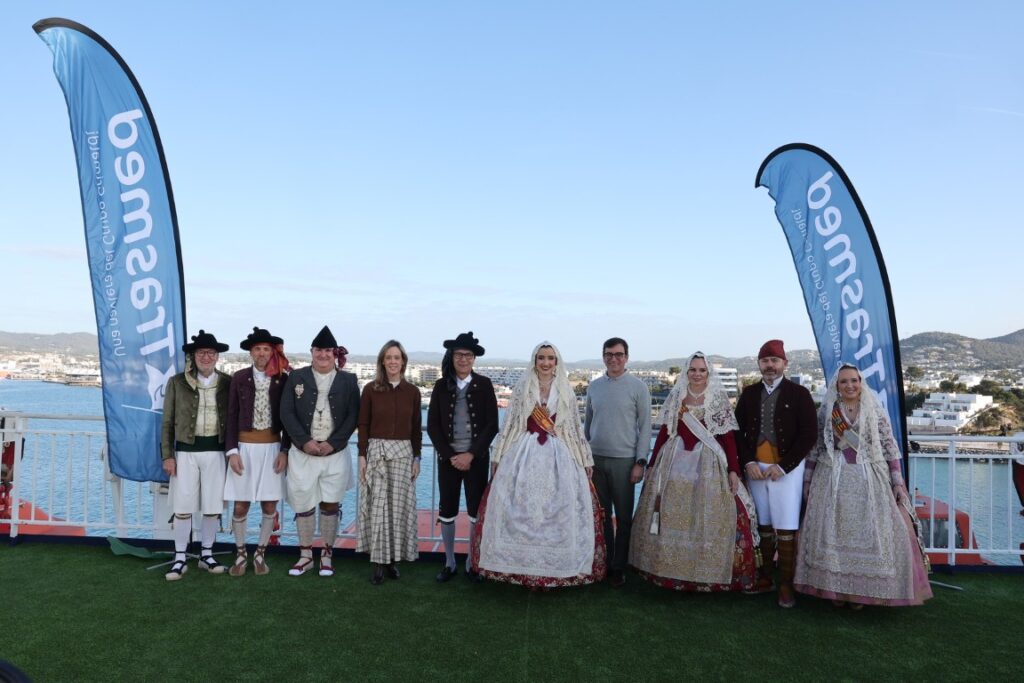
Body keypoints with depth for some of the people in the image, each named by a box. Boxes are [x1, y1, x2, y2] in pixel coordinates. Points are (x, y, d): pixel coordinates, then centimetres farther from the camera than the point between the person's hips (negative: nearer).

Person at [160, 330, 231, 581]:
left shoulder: (227, 383, 3)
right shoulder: (177, 382, 0)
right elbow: (167, 422, 3)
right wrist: (167, 455, -3)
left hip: (215, 452, 1)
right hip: (186, 452, -1)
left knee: (213, 507, 8)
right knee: (182, 508, 3)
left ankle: (206, 554, 23)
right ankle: (180, 558, 15)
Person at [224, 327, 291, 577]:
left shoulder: (283, 379, -1)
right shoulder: (239, 378, 0)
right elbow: (231, 416, 1)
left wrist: (285, 451, -4)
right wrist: (232, 451, -5)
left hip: (273, 447, 0)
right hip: (244, 446, 0)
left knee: (270, 505, 6)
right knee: (240, 506, 4)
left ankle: (260, 554, 23)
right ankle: (240, 554, 23)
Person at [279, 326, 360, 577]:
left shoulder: (348, 380, 2)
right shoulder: (296, 377, 3)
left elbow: (353, 416, -2)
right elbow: (286, 413, -2)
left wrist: (332, 443, -11)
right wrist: (305, 442, -12)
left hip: (335, 453, 0)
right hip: (302, 453, 1)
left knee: (330, 505, 6)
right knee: (303, 504, 7)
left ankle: (327, 555, 19)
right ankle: (305, 556, 21)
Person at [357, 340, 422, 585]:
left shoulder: (412, 391, 5)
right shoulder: (370, 389, 0)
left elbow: (416, 428, 8)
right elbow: (363, 424, 1)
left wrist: (416, 458, 4)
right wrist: (362, 455, -5)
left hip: (403, 452, 2)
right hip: (376, 451, -2)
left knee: (399, 506, 4)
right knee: (377, 507, -3)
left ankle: (393, 558, 16)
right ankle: (378, 562, 4)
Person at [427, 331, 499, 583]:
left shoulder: (484, 385, -1)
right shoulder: (441, 386, 2)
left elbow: (492, 425, -4)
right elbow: (432, 425, 1)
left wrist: (471, 455, -11)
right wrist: (450, 455, -8)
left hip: (477, 457, -1)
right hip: (448, 457, 1)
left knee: (477, 510, 3)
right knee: (447, 511, 6)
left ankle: (472, 562, 17)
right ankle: (449, 563, 20)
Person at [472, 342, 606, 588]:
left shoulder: (566, 392, 8)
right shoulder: (522, 389, 5)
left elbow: (576, 428, 11)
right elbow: (509, 424, 5)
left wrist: (586, 460, 9)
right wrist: (498, 457, 2)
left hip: (559, 457, 1)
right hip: (525, 455, -1)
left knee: (560, 511, -1)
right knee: (521, 511, -1)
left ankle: (558, 567, 12)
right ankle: (520, 566, 11)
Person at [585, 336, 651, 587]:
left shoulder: (638, 386, -4)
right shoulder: (593, 386, 7)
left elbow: (645, 426, -4)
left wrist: (640, 462, -9)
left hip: (624, 460, -3)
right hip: (595, 459, 3)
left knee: (624, 517, 5)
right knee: (601, 515, 10)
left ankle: (619, 567, 16)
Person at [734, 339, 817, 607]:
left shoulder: (799, 393, -2)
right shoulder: (749, 394, 9)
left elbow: (809, 434, -7)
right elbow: (739, 431, 8)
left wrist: (783, 466, -11)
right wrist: (748, 462, -6)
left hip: (787, 469, -3)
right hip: (755, 468, 3)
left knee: (786, 529, -2)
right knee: (763, 526, 9)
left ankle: (786, 585, 7)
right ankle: (764, 578, 20)